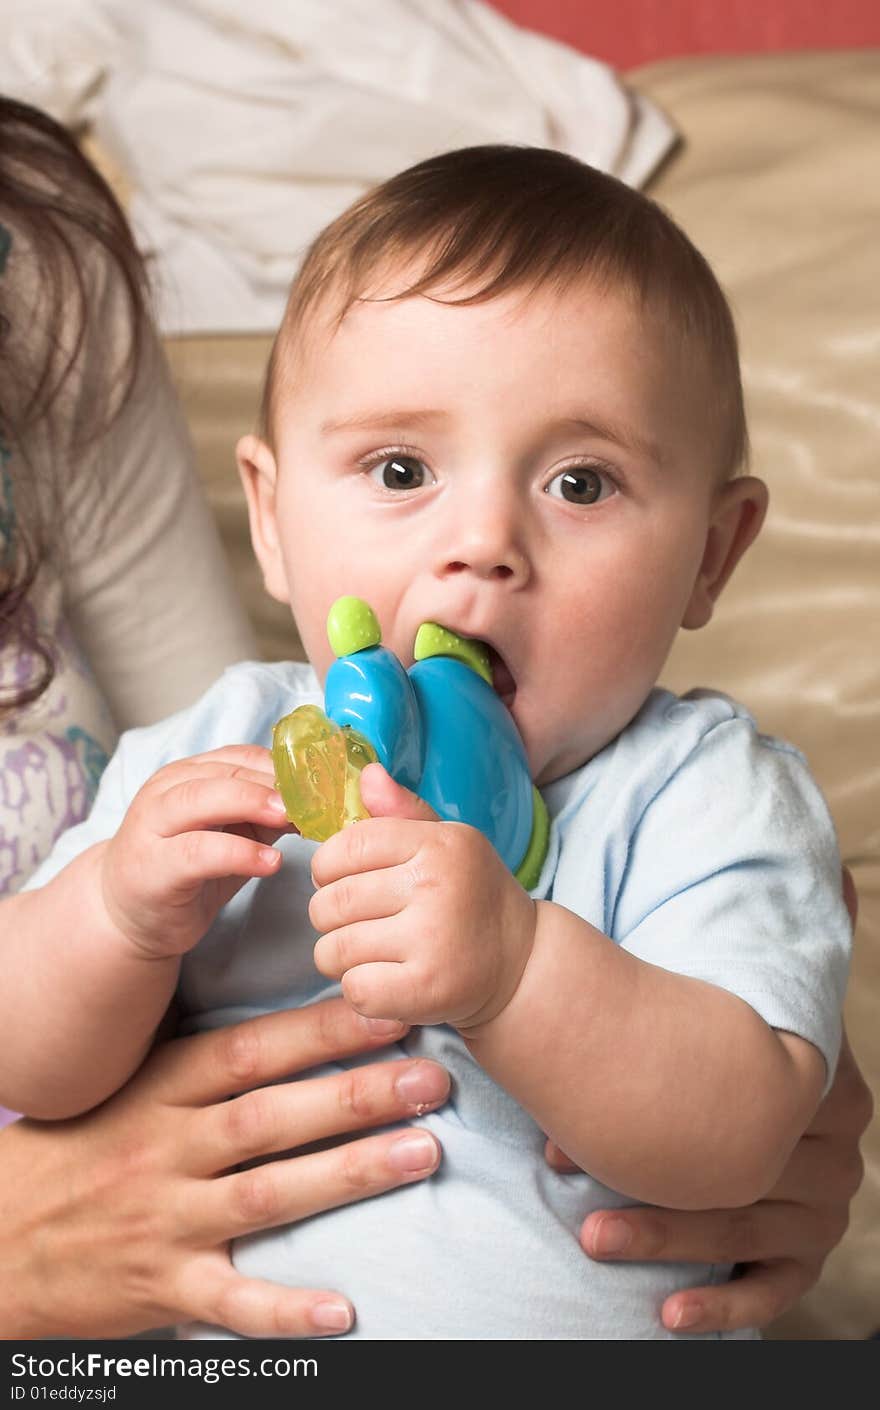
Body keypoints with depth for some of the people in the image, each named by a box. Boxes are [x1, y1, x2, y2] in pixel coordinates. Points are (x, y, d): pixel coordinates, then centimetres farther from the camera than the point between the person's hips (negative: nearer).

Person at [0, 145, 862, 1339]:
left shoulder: (705, 794, -6)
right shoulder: (206, 766, 3)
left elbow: (736, 1138, -17)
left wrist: (516, 968, -31)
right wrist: (121, 914, -18)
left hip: (586, 1319, -2)